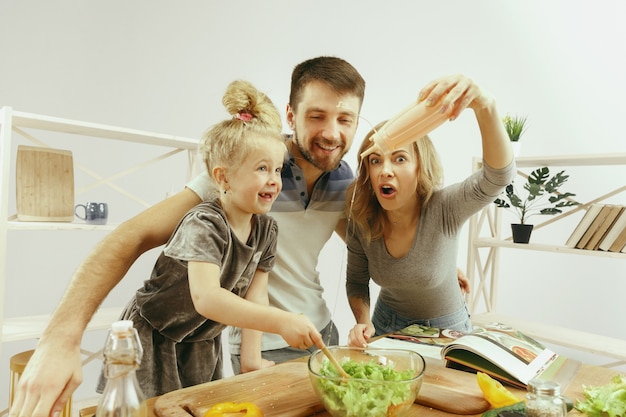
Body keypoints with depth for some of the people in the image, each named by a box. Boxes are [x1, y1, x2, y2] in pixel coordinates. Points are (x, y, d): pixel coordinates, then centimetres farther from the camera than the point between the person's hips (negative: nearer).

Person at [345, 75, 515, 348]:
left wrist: (485, 106, -60)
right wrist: (363, 322, -21)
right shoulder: (361, 222, -18)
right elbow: (356, 281, -3)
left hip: (446, 328, -1)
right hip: (388, 324, 2)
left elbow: (499, 175, -45)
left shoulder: (444, 208, -26)